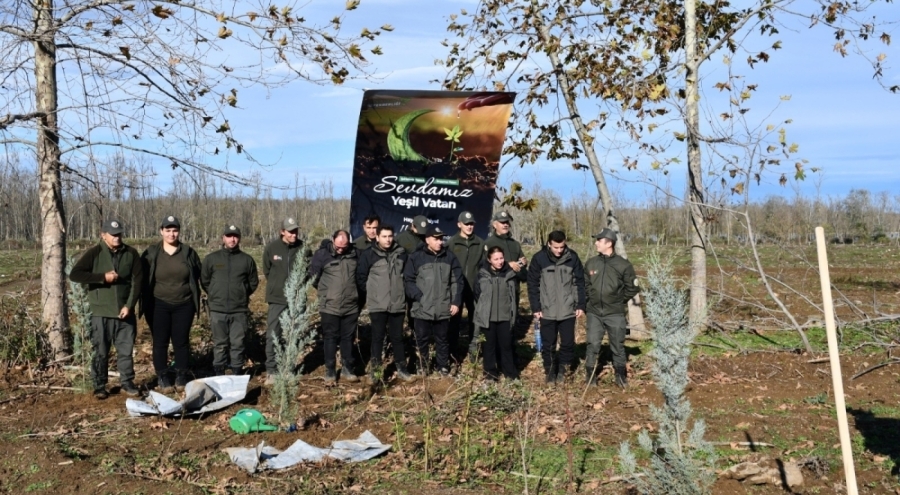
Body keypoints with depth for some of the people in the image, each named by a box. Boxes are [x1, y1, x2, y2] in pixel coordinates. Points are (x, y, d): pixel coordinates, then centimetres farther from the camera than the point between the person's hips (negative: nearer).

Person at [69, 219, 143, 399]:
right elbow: (74, 274, -12)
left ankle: (127, 382, 20)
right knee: (101, 352, 5)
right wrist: (103, 277, -18)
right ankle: (99, 386, 15)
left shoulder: (131, 253, 2)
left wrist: (129, 305, -7)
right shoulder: (94, 253, -4)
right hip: (101, 312, -2)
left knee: (126, 350, 9)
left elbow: (137, 280, 1)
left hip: (125, 312, 2)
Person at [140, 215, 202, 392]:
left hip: (183, 305, 1)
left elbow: (196, 278, 8)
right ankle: (162, 377, 13)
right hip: (159, 305, -1)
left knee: (181, 341, 6)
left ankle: (182, 376, 17)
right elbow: (143, 279, 3)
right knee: (160, 342, 4)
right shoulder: (151, 253, 0)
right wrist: (145, 302, -1)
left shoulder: (189, 253, 3)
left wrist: (195, 301, 4)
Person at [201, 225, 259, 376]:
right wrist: (215, 295, 13)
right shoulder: (211, 258, 3)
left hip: (239, 310, 0)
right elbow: (204, 280, 12)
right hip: (217, 309, 0)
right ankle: (218, 373, 12)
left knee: (238, 343, 3)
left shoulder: (247, 259, 4)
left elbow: (253, 282, 14)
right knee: (220, 344, 6)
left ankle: (237, 373, 10)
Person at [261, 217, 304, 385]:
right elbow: (267, 271, 6)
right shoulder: (271, 248, -7)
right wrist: (277, 286, 8)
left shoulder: (302, 248, -8)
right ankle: (271, 370, 3)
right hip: (277, 298, -1)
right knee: (273, 335, -4)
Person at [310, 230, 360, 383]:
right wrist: (325, 291, 9)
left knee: (348, 338, 11)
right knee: (331, 338, 5)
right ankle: (330, 371, 14)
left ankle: (347, 369, 22)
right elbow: (313, 276, 0)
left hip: (351, 306, 3)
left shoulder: (354, 254, 2)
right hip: (330, 307, -3)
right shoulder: (322, 254, -8)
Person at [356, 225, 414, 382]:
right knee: (378, 337, 4)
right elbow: (360, 277, -1)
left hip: (398, 304, 3)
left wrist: (404, 293, 11)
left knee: (398, 337, 11)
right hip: (378, 305, -3)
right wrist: (369, 295, 1)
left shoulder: (401, 253, 3)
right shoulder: (368, 254, -6)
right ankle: (374, 369, 13)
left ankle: (401, 368, 20)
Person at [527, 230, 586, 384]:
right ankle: (550, 370, 23)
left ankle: (563, 368, 25)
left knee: (568, 342, 7)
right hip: (547, 312, -1)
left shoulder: (573, 257, -3)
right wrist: (536, 308, -4)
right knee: (548, 344, 7)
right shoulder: (539, 258, -7)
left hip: (568, 311, 1)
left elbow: (580, 282, 4)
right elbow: (533, 284, -2)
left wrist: (580, 305, 1)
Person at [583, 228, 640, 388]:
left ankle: (621, 376, 21)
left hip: (615, 313, -2)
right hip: (594, 312, 2)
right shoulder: (591, 263, 2)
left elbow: (632, 287, 1)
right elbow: (585, 284, 16)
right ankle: (591, 376, 14)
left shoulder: (623, 265, -8)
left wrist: (621, 301, 5)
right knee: (592, 345, 3)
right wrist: (591, 299, 10)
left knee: (618, 346, 8)